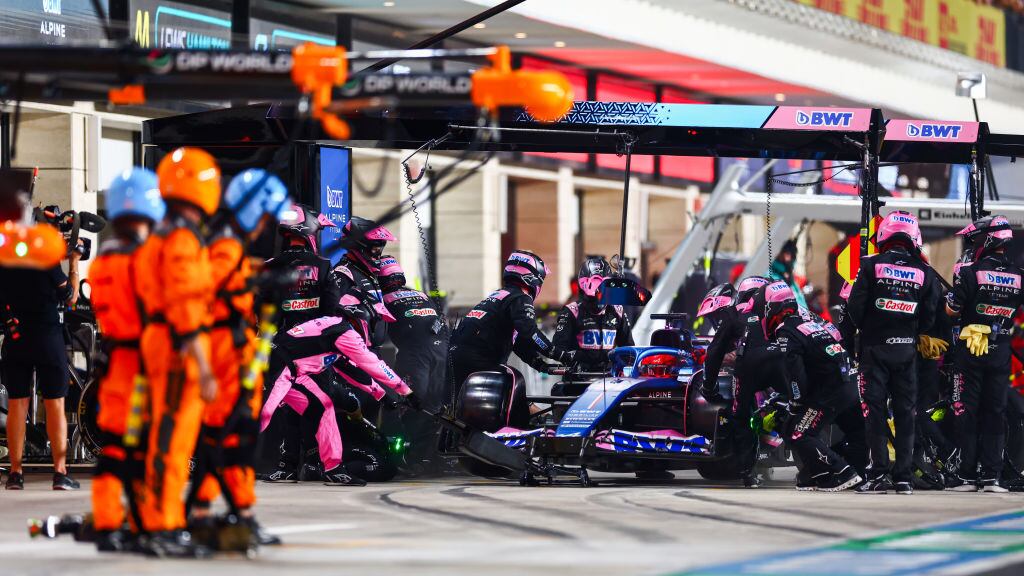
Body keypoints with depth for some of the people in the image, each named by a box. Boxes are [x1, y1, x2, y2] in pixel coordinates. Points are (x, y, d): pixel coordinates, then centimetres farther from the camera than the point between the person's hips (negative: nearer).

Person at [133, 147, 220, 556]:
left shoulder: (161, 238, 18)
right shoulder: (183, 241, -14)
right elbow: (186, 310, -20)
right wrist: (204, 369, -21)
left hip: (160, 344, 10)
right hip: (181, 350, -10)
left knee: (172, 441, 14)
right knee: (172, 441, -9)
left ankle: (168, 527, 19)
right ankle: (163, 528, -9)